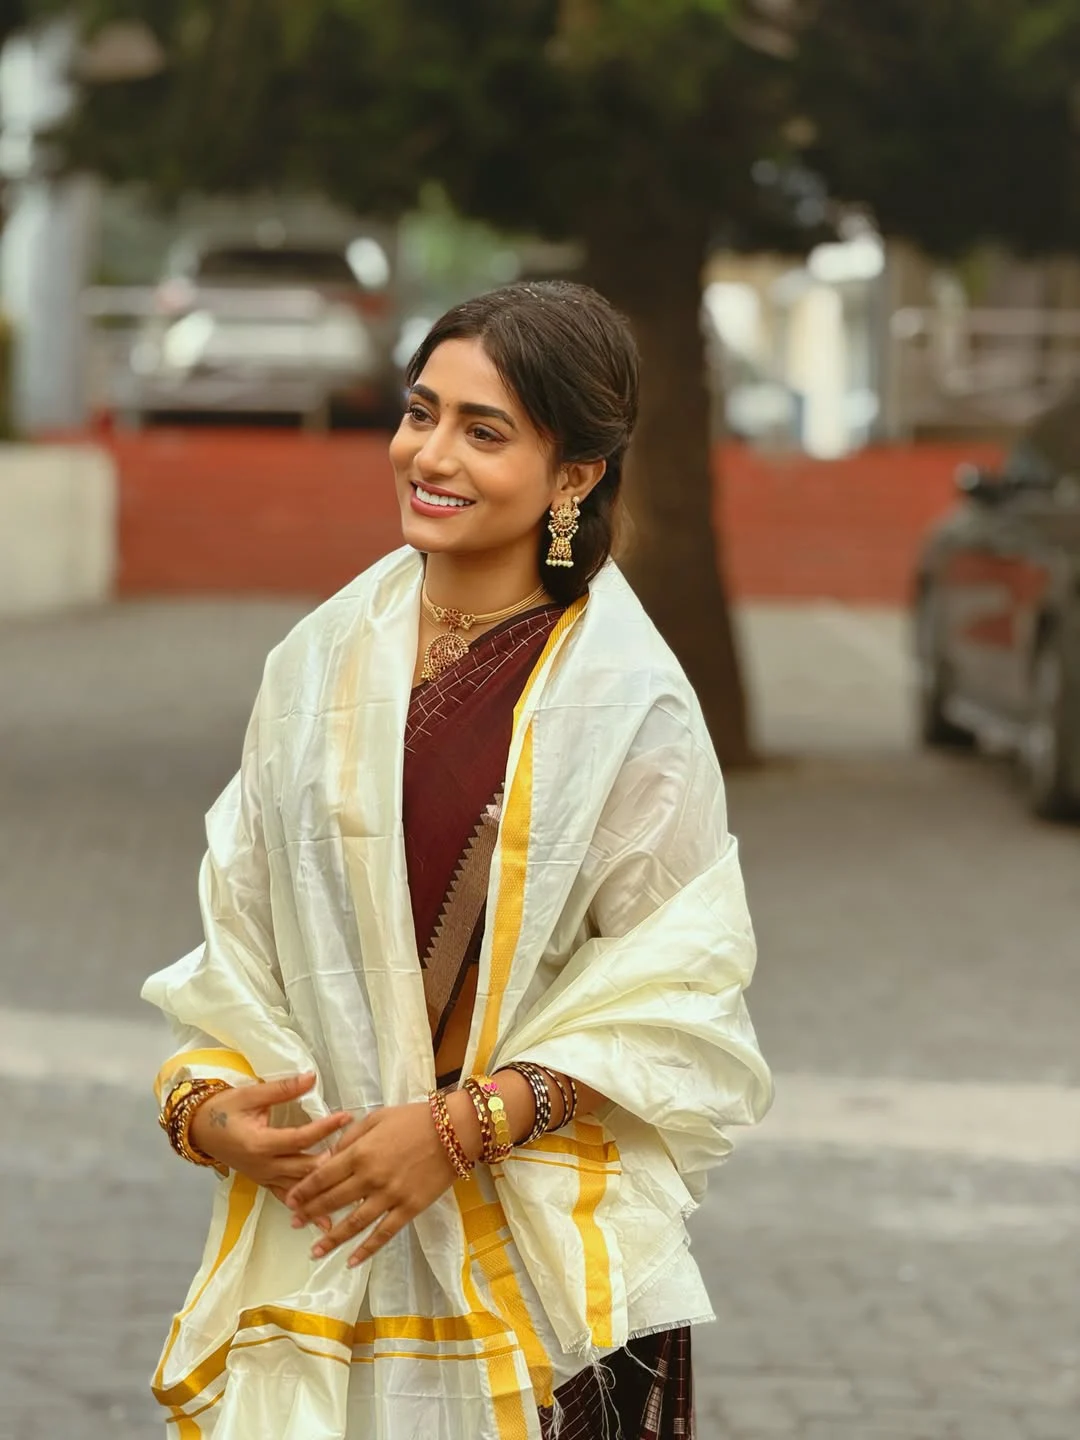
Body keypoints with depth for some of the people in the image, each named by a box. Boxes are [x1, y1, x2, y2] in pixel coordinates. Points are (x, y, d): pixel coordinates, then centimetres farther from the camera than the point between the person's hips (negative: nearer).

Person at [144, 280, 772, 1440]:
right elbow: (240, 934, 11)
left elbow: (672, 1003, -8)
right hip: (314, 1237, 3)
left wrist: (463, 1126, -17)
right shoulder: (323, 663, 7)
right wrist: (206, 1102, -6)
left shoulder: (626, 704, -6)